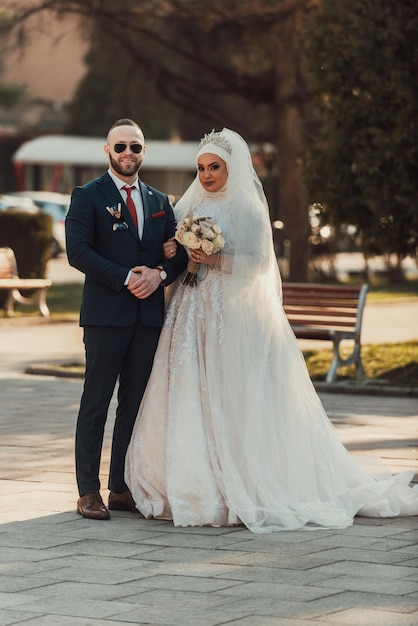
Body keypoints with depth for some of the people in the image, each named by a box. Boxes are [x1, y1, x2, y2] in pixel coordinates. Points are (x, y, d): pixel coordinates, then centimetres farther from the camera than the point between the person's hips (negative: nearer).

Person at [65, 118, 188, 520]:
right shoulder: (88, 196, 1)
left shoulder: (159, 201, 17)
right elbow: (78, 251, -10)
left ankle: (122, 487, 12)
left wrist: (159, 274, -9)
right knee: (96, 401, -3)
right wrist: (125, 278, -17)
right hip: (106, 314, -5)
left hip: (148, 316, 5)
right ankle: (88, 491, 0)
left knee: (135, 404, 6)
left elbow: (179, 252, 13)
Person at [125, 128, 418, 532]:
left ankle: (240, 490, -4)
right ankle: (197, 485, 5)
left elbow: (260, 260, -10)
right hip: (194, 314, 6)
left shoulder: (246, 207, -4)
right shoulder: (192, 205, 15)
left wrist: (217, 260, -20)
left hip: (235, 315, -6)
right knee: (191, 399, 2)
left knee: (232, 400, -7)